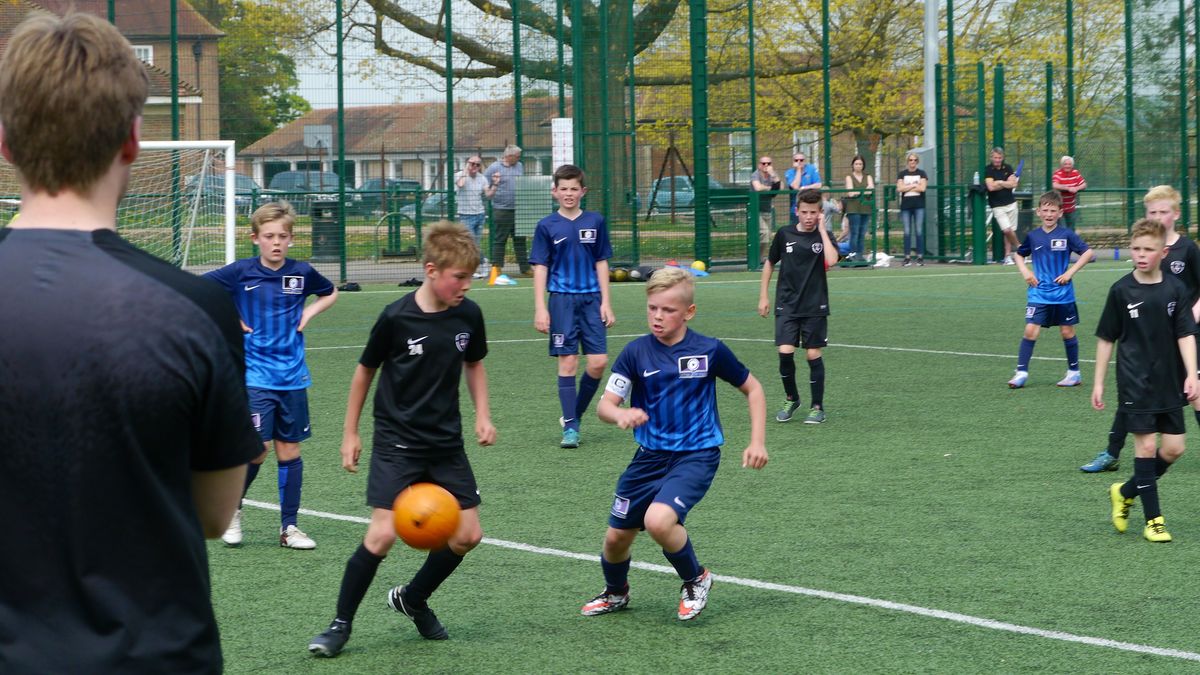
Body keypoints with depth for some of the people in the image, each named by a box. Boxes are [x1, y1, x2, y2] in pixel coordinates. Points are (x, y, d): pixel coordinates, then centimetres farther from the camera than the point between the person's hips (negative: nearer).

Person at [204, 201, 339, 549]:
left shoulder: (302, 272, 2)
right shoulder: (240, 272, -6)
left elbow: (331, 293, 21)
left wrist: (309, 312, 4)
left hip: (293, 376, 3)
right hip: (255, 375, -3)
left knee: (289, 449, 7)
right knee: (258, 449, -11)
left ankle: (289, 527, 15)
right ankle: (232, 510, 14)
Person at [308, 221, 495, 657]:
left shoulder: (468, 315, -4)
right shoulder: (396, 318, -16)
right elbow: (365, 370, -2)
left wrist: (482, 416, 4)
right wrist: (350, 433, 3)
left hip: (446, 443, 5)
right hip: (396, 443, -5)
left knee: (468, 535, 3)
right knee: (383, 534, -16)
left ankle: (412, 599, 28)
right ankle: (340, 625, 0)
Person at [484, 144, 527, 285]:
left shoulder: (520, 166, 13)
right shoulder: (494, 168, -5)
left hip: (518, 209, 6)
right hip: (501, 209, -6)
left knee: (520, 239, 10)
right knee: (499, 240, -2)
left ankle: (525, 268, 15)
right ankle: (496, 269, 2)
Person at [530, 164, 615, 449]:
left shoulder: (595, 222, 5)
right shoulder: (547, 226, 0)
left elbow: (601, 263, 9)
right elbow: (540, 267, 0)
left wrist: (605, 302, 4)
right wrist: (540, 308, -6)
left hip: (591, 299, 2)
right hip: (562, 299, -2)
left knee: (598, 362, -3)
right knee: (568, 362, -3)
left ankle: (576, 414, 17)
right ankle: (570, 426, 3)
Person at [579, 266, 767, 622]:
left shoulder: (710, 351, -8)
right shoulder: (636, 352, -5)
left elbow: (752, 388, 7)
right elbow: (605, 405, -9)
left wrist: (757, 442, -2)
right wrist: (621, 414, -34)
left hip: (697, 455, -3)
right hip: (650, 456, 3)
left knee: (659, 520, -28)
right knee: (617, 536, 9)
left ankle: (696, 580, 1)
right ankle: (615, 593, 43)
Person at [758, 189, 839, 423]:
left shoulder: (824, 236, -2)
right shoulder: (784, 235, 2)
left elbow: (831, 261, -23)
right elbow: (769, 264, 15)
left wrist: (821, 230, -17)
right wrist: (763, 297, 11)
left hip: (815, 307, -1)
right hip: (787, 305, 1)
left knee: (813, 355, 0)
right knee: (785, 352, -10)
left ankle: (817, 407, 13)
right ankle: (791, 399, 14)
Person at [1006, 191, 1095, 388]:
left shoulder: (1066, 235, -7)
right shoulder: (1033, 236, 2)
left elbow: (1089, 253, -5)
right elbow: (1019, 254, 19)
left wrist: (1070, 272, -11)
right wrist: (1025, 271, 2)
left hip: (1063, 294, -1)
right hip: (1038, 294, 1)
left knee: (1067, 331, 8)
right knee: (1030, 330, -9)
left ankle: (1074, 372, 22)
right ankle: (1021, 372, -7)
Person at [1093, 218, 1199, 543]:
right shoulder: (1121, 291, -5)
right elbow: (1106, 338, 2)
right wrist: (1098, 382, 2)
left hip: (1169, 382, 3)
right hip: (1135, 382, -3)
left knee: (1174, 447, 3)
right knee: (1146, 444, -5)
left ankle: (1125, 492, 24)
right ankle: (1153, 518, 3)